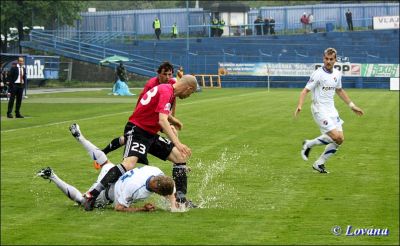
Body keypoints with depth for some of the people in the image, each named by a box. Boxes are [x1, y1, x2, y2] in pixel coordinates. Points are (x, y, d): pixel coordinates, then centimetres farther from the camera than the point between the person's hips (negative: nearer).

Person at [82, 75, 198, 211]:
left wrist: (174, 121, 53)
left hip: (151, 135, 10)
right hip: (137, 131, -10)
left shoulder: (169, 91, 12)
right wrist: (177, 143, -40)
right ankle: (92, 195, -29)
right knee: (129, 164, -30)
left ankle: (180, 198, 13)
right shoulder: (166, 92, -19)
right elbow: (162, 121, -32)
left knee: (180, 158, 6)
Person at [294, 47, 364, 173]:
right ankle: (309, 144, 3)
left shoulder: (337, 74, 8)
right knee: (335, 137, -18)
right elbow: (306, 90, -16)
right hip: (320, 110, -7)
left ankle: (319, 163, 12)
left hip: (332, 110, 7)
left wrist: (352, 105, 25)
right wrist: (299, 105, -32)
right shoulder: (318, 74, -13)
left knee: (340, 139, 0)